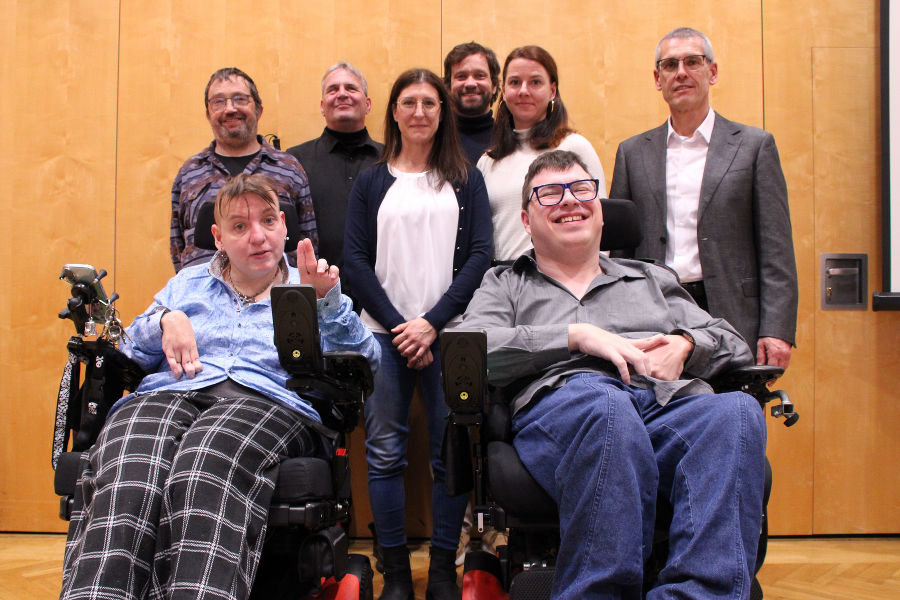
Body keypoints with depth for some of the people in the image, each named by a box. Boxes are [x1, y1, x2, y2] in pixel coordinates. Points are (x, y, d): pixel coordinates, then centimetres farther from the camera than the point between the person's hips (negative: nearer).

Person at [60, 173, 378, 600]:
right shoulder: (189, 282, 32)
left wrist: (327, 301, -8)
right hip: (167, 394, 3)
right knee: (129, 474, -35)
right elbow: (130, 356, 26)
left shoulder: (308, 291, 23)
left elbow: (365, 362, 7)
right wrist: (166, 319, 6)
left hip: (264, 399, -2)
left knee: (206, 469, -40)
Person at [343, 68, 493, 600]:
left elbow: (479, 255, 2)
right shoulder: (371, 183, 14)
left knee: (451, 452, -3)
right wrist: (397, 324, -6)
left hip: (449, 333, 0)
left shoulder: (466, 179, 12)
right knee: (385, 452, -2)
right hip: (384, 334, 1)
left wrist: (432, 322, -9)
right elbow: (356, 260, 6)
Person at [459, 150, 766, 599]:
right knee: (605, 402, -41)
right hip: (558, 402, -2)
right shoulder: (505, 283, 28)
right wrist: (578, 336, -3)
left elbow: (736, 345, 28)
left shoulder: (652, 279, 37)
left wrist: (684, 344, 4)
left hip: (672, 402, 3)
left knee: (737, 410, -34)